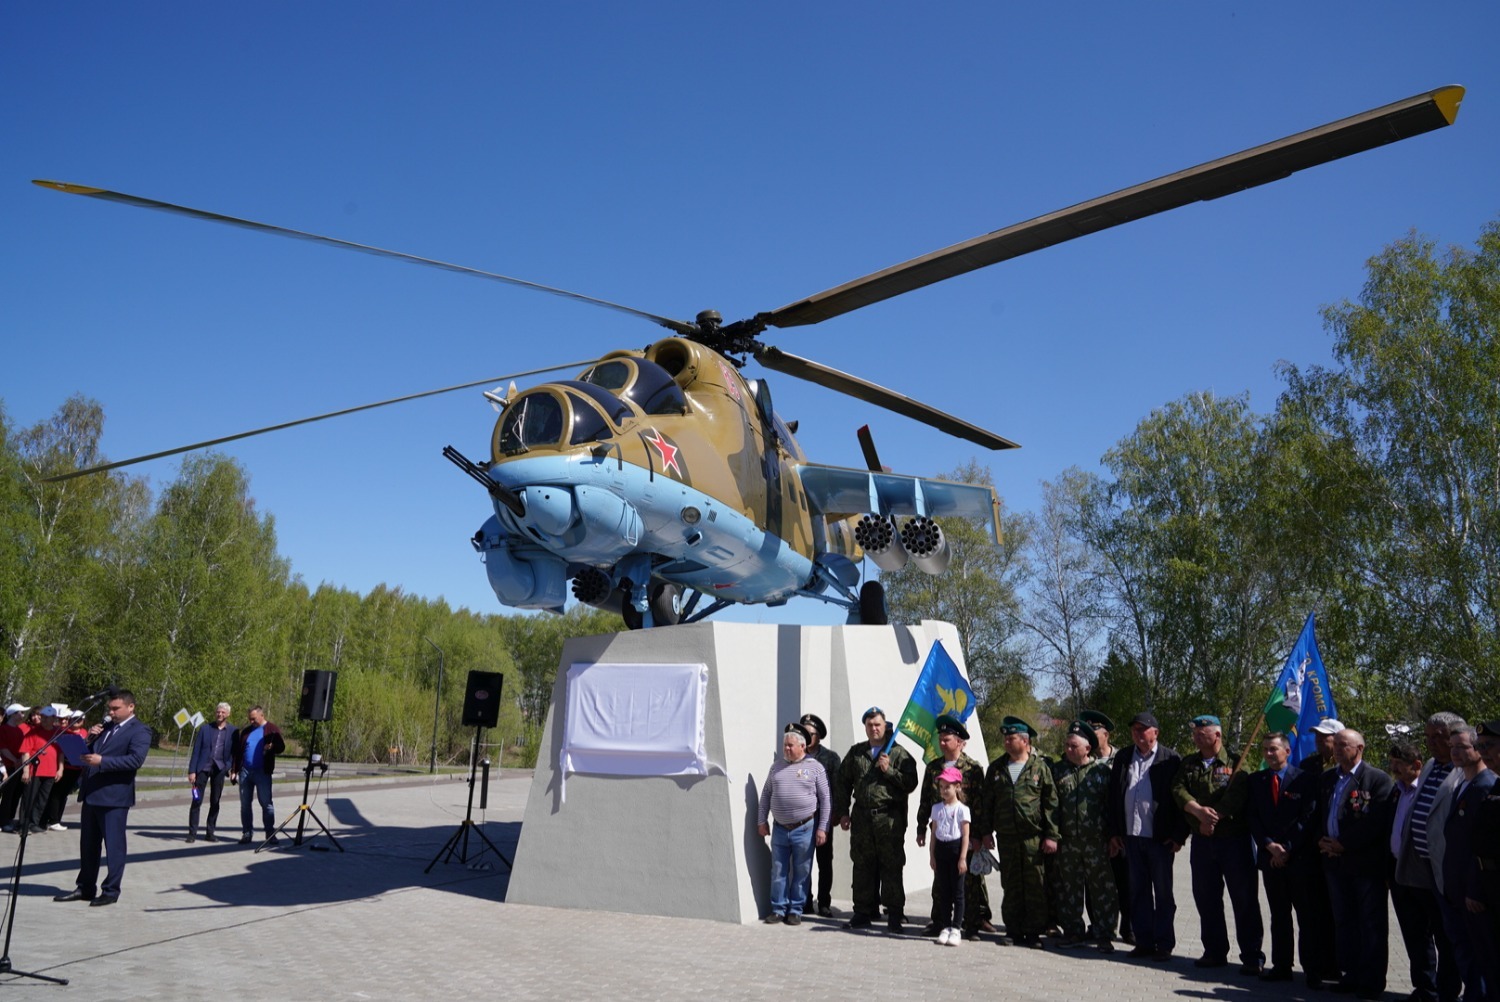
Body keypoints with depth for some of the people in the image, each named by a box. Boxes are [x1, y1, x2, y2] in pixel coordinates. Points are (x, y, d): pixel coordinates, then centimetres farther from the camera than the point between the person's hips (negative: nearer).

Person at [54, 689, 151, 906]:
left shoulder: (140, 731, -9)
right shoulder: (105, 727, 17)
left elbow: (136, 759, -22)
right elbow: (91, 752, 20)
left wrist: (102, 761, -25)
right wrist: (90, 739, 1)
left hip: (114, 796, -8)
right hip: (91, 793, 8)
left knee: (114, 844, -1)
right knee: (88, 844, 16)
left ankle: (111, 890, 7)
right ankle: (85, 887, 26)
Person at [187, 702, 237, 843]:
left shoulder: (233, 731, 5)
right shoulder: (205, 729, 5)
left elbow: (235, 752, 6)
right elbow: (196, 751, 2)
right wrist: (192, 771, -5)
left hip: (219, 769, 1)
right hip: (203, 767, -1)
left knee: (215, 802, 6)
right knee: (197, 801, -3)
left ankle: (210, 833, 14)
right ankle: (192, 833, 4)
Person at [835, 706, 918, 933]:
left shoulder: (899, 753, 1)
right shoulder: (856, 752, 12)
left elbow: (910, 784, -5)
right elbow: (842, 782, 15)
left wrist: (889, 770, -15)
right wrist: (843, 812, 9)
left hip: (890, 818, -3)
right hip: (861, 816, 4)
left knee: (891, 867, 0)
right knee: (863, 866, 9)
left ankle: (894, 914, 9)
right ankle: (864, 911, 18)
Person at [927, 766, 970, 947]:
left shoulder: (962, 809, -5)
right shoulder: (937, 808, 9)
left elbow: (965, 835, -6)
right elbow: (934, 833, 12)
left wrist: (963, 858, -11)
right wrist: (931, 855, 8)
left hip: (956, 849, -4)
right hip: (941, 850, 5)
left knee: (957, 891, 0)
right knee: (943, 891, 7)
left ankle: (955, 929, 6)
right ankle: (946, 927, 15)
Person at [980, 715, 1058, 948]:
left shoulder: (1039, 767, 0)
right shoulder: (996, 768, 10)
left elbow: (1051, 803, 0)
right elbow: (987, 802, 14)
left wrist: (1051, 835, -5)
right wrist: (987, 831, 9)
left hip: (1034, 837, -3)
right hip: (1006, 837, 3)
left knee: (1035, 886, 0)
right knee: (1010, 887, 7)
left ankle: (1033, 932, 8)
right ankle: (1014, 931, 16)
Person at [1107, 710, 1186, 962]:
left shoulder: (1171, 760, -5)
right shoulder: (1122, 759, 8)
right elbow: (1113, 797, 11)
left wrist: (1179, 835, -9)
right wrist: (1114, 832, 7)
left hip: (1160, 837, -4)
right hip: (1131, 836, 4)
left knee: (1163, 893, 5)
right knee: (1138, 892, 10)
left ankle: (1164, 944, 14)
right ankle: (1144, 941, 19)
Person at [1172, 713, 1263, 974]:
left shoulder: (1236, 763, -4)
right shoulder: (1189, 764, 11)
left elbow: (1237, 795, -17)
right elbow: (1178, 790, -3)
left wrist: (1213, 818, -19)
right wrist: (1199, 811, -19)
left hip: (1235, 838, -5)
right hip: (1202, 841, 5)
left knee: (1244, 899, 0)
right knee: (1206, 898, 10)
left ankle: (1252, 957, 8)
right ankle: (1214, 952, 22)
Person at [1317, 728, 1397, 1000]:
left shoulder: (1378, 779, -9)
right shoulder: (1327, 778, 12)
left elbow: (1377, 823, -17)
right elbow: (1320, 814, 17)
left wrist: (1343, 844, -16)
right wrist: (1322, 841, -1)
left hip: (1366, 863, -7)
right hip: (1335, 861, 7)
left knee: (1371, 924, 3)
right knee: (1343, 923, 13)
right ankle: (1350, 975, 23)